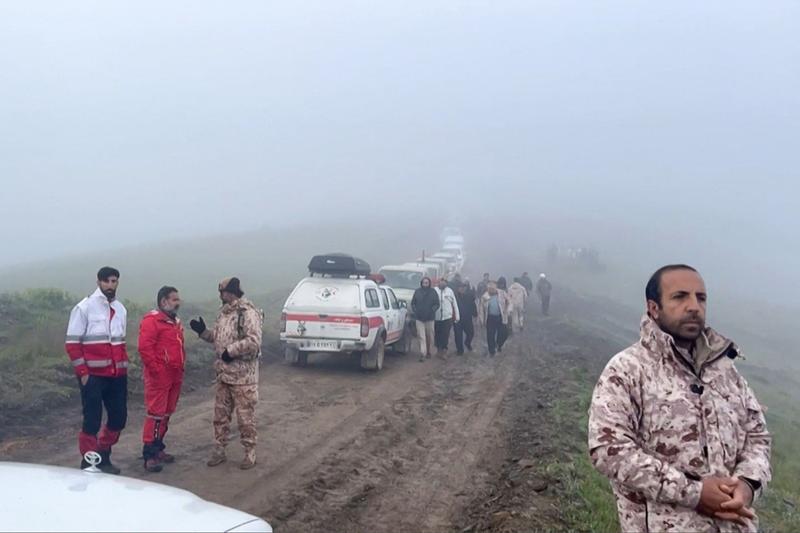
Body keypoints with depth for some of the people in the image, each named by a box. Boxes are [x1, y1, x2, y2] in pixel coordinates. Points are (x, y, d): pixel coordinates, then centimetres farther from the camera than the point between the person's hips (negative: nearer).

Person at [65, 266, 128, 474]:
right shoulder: (84, 307, -5)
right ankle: (89, 463, 11)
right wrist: (83, 372, -13)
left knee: (119, 418, 9)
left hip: (117, 376, 6)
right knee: (92, 420, -1)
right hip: (93, 375, -6)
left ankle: (103, 456, 27)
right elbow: (72, 343, -8)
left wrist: (123, 367, 11)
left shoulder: (120, 309, 12)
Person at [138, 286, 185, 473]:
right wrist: (156, 370, -19)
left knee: (166, 414, 13)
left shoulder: (175, 321, 18)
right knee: (155, 414, -8)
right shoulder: (151, 320, -11)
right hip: (159, 377, -9)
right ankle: (149, 455, -5)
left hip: (174, 376, 9)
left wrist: (181, 367, 15)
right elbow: (144, 347, -19)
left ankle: (158, 448, 23)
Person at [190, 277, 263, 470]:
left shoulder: (248, 313, -16)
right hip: (223, 374, 8)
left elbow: (253, 342, -25)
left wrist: (231, 351, -21)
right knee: (220, 414, 13)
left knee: (245, 416, 1)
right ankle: (219, 451, 24)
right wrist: (203, 331, 8)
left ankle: (250, 453, 13)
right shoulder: (224, 312, 12)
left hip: (243, 376, -8)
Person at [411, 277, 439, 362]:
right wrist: (414, 310, -3)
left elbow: (437, 304, 4)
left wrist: (432, 310, -11)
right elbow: (413, 303, 11)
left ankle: (429, 352, 24)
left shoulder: (433, 292, 2)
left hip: (430, 318, 0)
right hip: (419, 317, 0)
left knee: (430, 336, 9)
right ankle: (422, 354, -11)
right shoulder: (417, 292, 4)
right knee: (421, 336, -7)